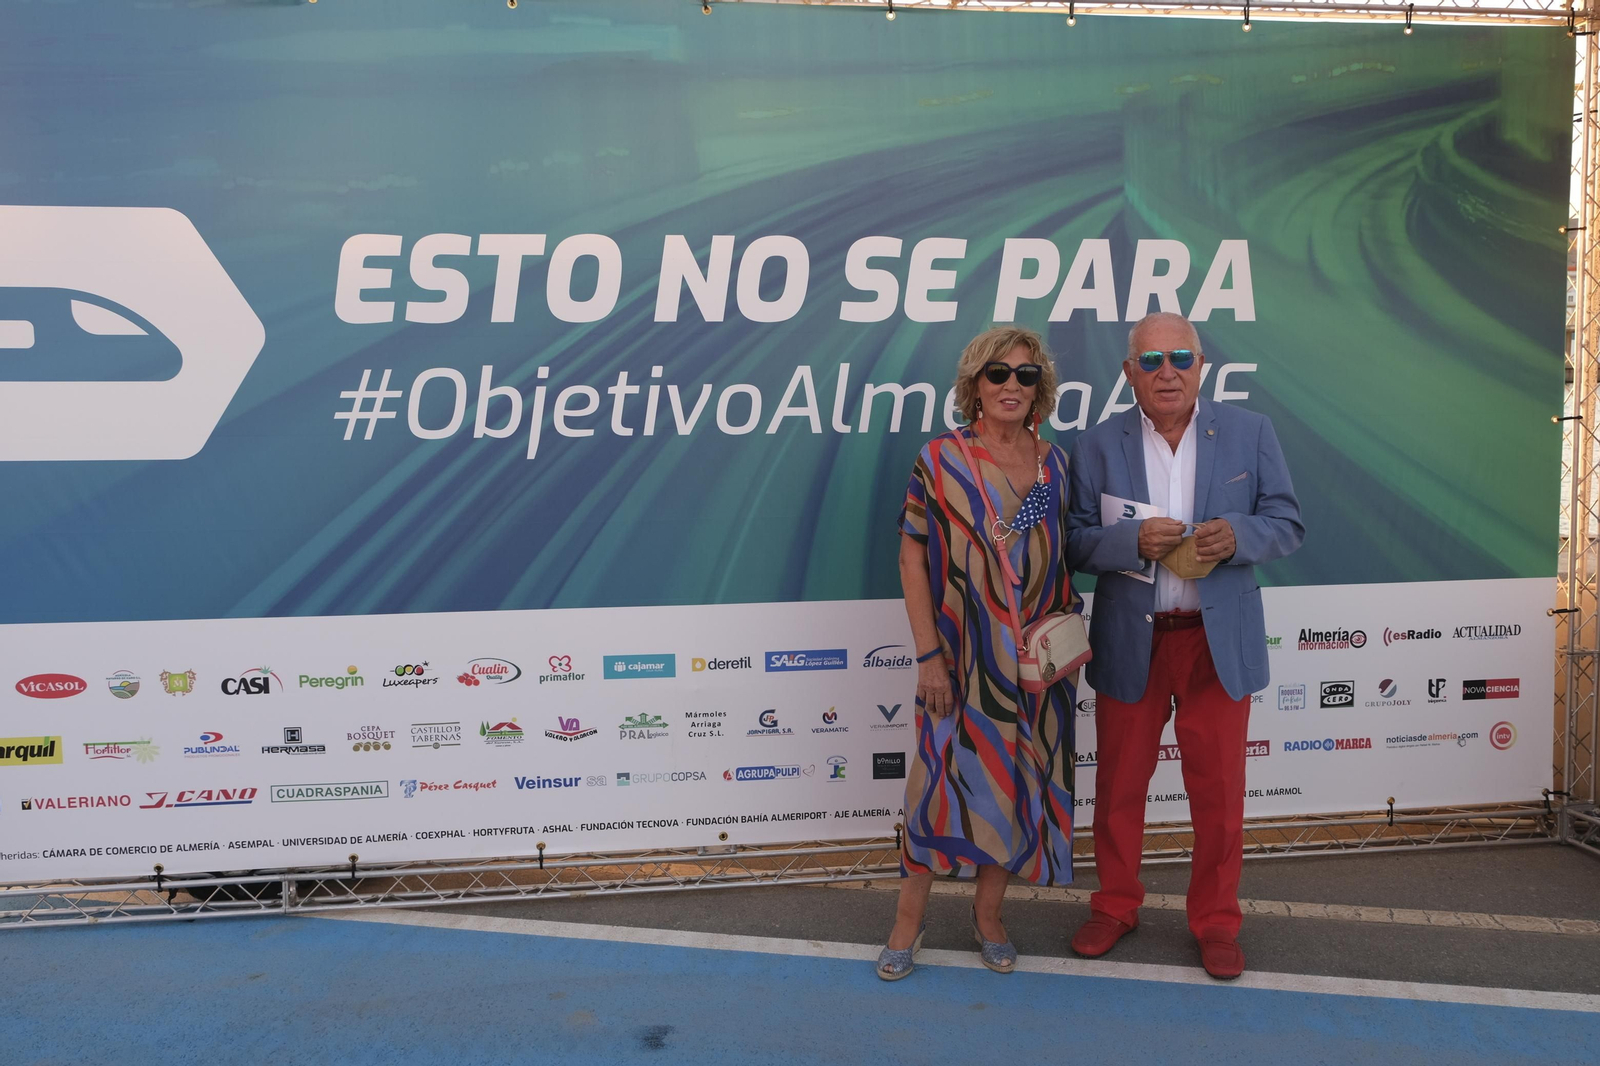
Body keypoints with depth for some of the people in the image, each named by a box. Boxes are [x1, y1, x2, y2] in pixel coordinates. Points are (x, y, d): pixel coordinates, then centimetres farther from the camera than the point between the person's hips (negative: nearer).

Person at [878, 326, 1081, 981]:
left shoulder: (1054, 462, 4)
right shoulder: (941, 460, -7)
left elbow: (1061, 555, 12)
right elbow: (912, 559, -8)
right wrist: (929, 654, -11)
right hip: (963, 655, -4)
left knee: (1018, 779, 11)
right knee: (945, 775, 3)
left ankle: (988, 914, 30)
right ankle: (909, 918, 20)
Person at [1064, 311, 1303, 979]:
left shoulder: (1251, 434, 2)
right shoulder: (1096, 447, 1)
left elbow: (1287, 524, 2)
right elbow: (1076, 544, -2)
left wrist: (1237, 536, -19)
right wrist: (1135, 540, -22)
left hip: (1220, 642, 0)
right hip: (1129, 644, 0)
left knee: (1219, 790, 8)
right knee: (1119, 785, 12)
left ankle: (1215, 920, 28)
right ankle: (1116, 906, 32)